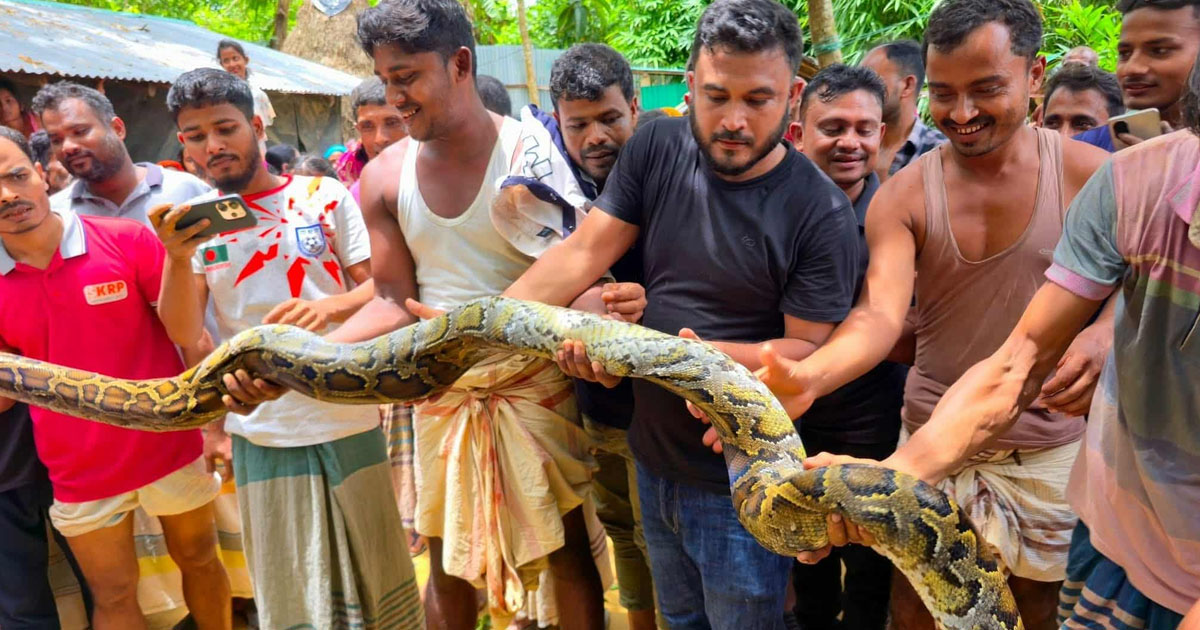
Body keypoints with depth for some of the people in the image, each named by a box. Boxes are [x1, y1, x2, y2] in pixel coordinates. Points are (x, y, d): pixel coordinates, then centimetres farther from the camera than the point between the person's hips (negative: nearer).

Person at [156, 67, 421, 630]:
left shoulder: (324, 196, -1)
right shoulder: (193, 221, 4)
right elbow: (184, 334, -2)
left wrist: (330, 307, -24)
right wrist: (178, 259, -19)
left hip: (349, 421, -1)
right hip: (261, 432, 2)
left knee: (376, 574, 12)